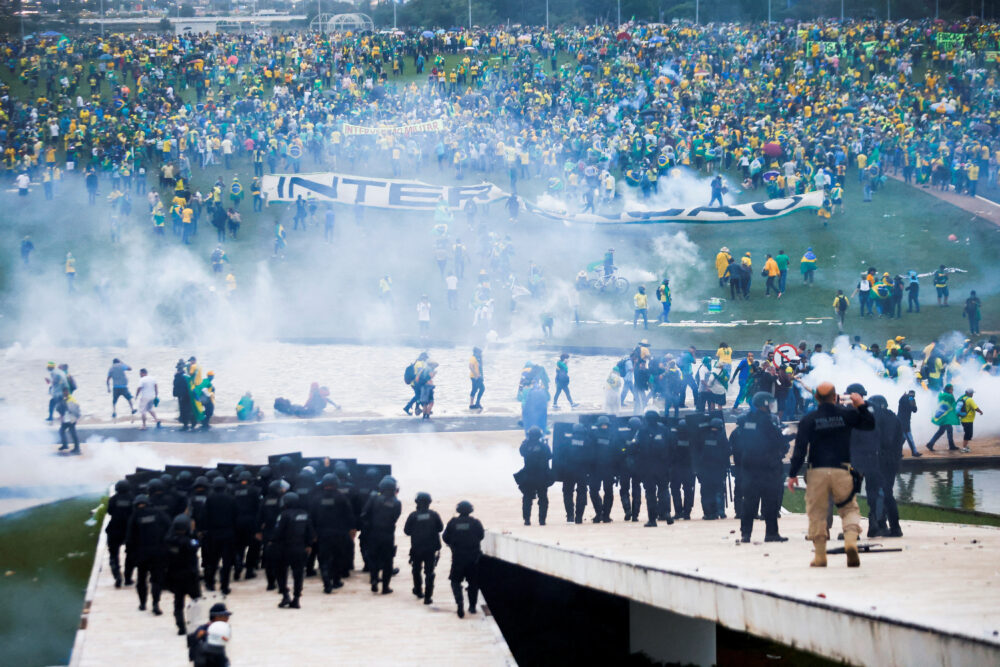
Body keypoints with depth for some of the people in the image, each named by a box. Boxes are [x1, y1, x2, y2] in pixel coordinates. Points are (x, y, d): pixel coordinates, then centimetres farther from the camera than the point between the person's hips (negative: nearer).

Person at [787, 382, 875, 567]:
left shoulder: (808, 420, 0)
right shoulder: (847, 414, 2)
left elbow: (800, 448, -4)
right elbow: (870, 424, 13)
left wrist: (793, 474, 0)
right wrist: (862, 405, 17)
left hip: (817, 472, -1)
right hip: (842, 471, 1)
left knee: (817, 513, 7)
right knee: (849, 508, 11)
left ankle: (820, 556, 7)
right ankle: (851, 541, -16)